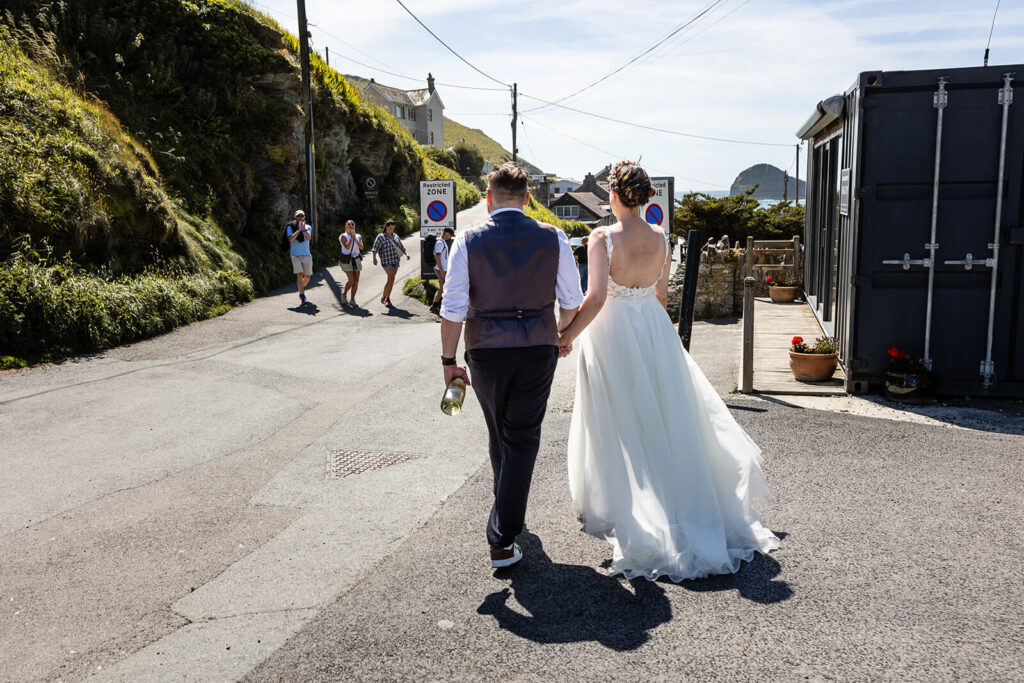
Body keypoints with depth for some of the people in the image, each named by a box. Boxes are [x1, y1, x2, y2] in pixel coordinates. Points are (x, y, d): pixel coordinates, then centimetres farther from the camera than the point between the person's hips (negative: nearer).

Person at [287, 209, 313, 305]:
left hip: (307, 255, 3)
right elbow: (290, 239, -11)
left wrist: (304, 229, -22)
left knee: (307, 276, 7)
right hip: (295, 255, -3)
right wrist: (298, 230, -16)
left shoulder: (308, 227, 10)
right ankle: (302, 297, -14)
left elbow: (309, 238, -7)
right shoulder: (291, 227, 4)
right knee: (299, 275, -14)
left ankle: (301, 289, 36)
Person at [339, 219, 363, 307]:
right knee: (351, 280, -14)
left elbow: (361, 247, -5)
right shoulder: (344, 236, -1)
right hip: (347, 260, -4)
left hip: (356, 260, 4)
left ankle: (352, 299, 9)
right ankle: (344, 293, 13)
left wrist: (355, 239, -13)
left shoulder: (358, 236, 11)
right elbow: (347, 247, -16)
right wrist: (351, 238, -14)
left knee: (356, 280, -1)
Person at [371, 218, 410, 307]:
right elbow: (375, 248, -11)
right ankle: (384, 298, -7)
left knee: (391, 279, 6)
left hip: (395, 260, 6)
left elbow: (401, 246, 17)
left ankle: (387, 298, 16)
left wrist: (406, 253, 0)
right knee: (391, 278, -16)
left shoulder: (395, 236, 13)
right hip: (386, 261, -6)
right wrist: (374, 258, -26)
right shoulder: (380, 237, -4)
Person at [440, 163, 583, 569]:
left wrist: (449, 360, -1)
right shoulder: (553, 238, -2)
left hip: (486, 351, 1)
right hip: (537, 349, 0)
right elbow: (571, 301, 3)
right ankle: (502, 541, 4)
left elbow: (453, 308, -10)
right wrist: (562, 336, 21)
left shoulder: (468, 241, -6)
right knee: (521, 439, 6)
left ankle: (508, 507, 46)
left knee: (499, 433, 22)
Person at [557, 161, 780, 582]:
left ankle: (627, 512, 16)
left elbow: (596, 298, -21)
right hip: (655, 329, 5)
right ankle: (684, 504, 25)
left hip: (612, 329, -5)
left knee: (621, 424, 6)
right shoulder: (661, 239, 1)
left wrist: (567, 335, -10)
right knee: (666, 418, 15)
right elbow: (662, 295, 10)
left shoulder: (603, 238, -15)